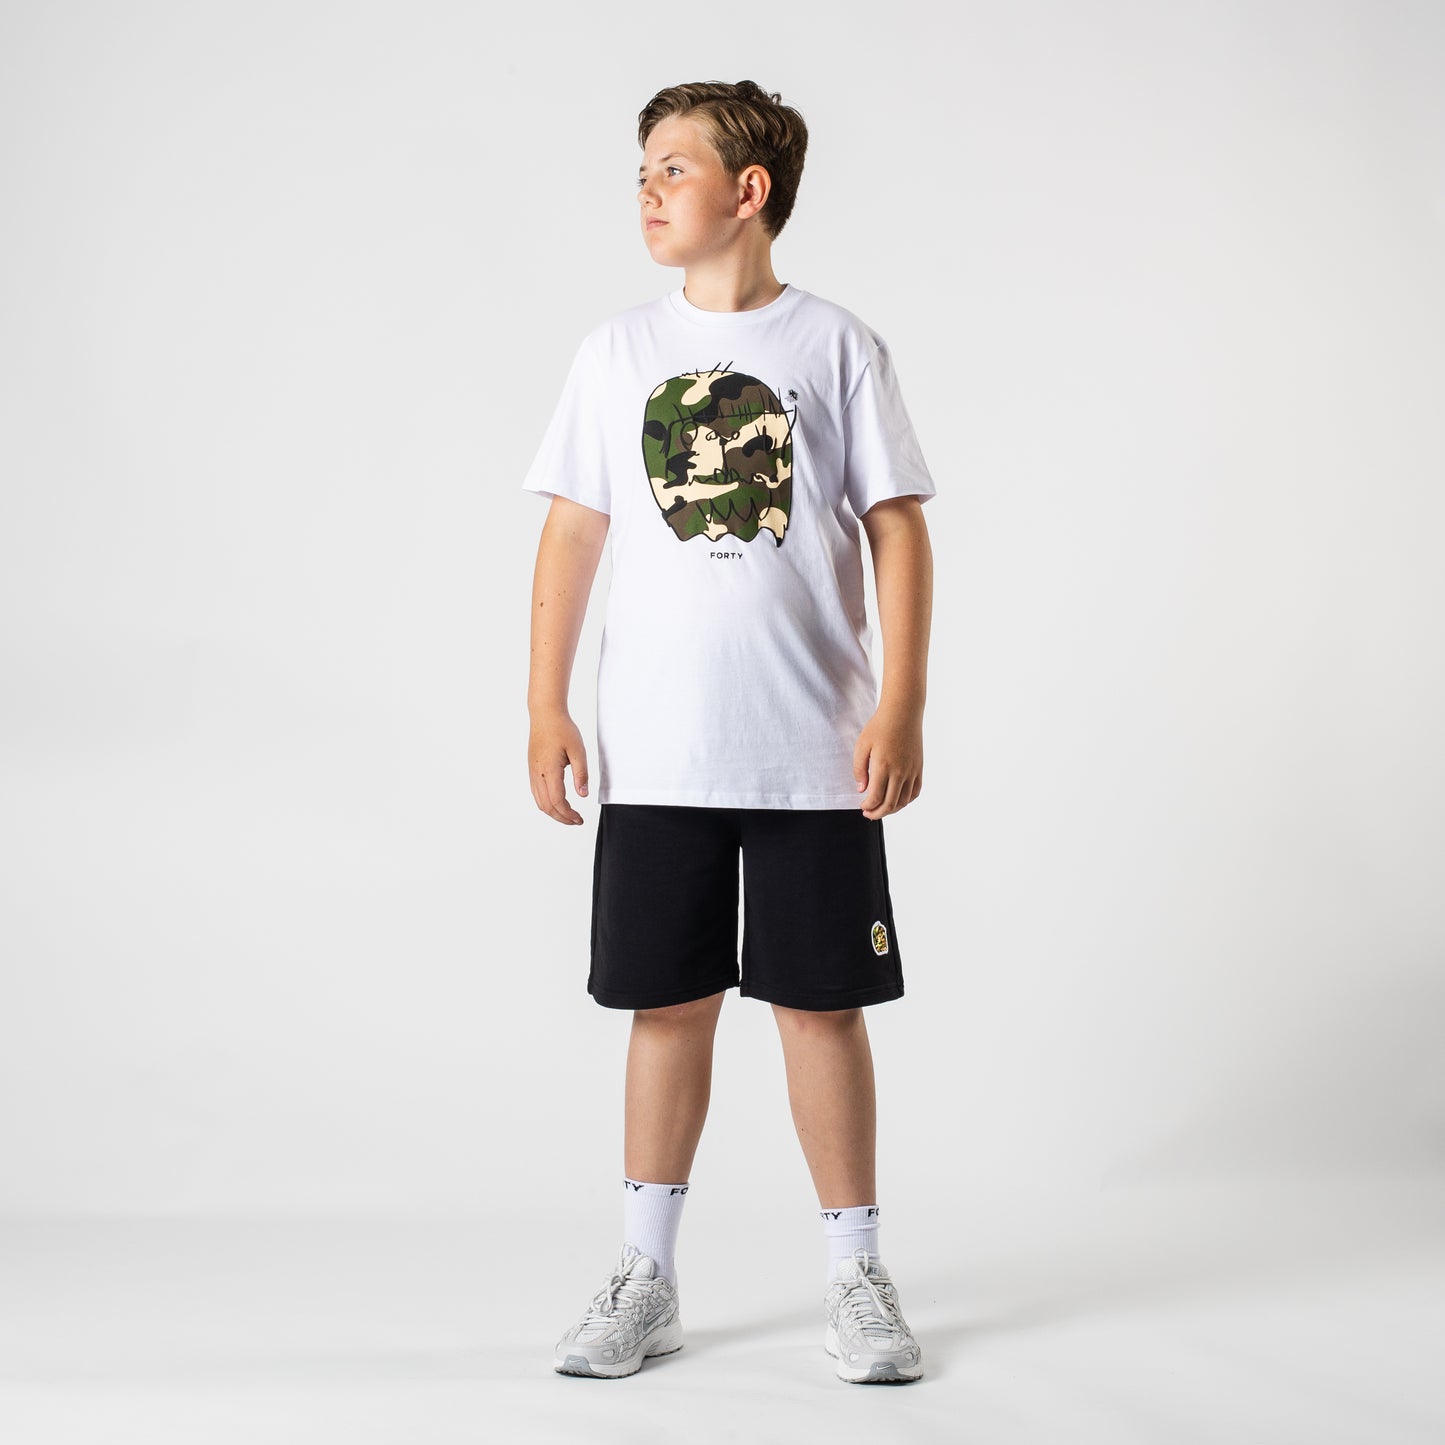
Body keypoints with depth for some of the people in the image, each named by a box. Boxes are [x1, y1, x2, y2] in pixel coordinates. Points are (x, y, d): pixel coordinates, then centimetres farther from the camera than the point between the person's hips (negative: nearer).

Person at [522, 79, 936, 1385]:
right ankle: (646, 1279, 19)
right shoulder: (618, 352, 8)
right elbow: (573, 533, 9)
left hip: (817, 753, -2)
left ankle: (857, 1277, 17)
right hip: (654, 758, 2)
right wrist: (545, 705, 2)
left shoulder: (837, 346, 1)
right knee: (669, 1005, 7)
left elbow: (897, 530, 0)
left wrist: (903, 704, -8)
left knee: (822, 1004, 4)